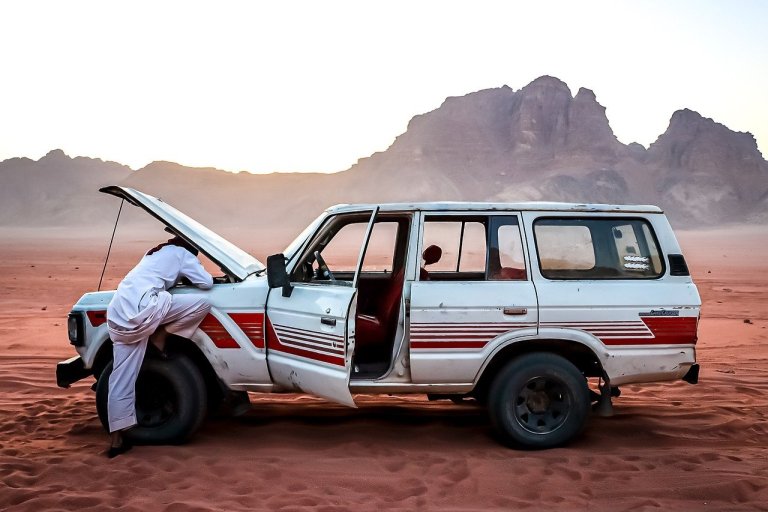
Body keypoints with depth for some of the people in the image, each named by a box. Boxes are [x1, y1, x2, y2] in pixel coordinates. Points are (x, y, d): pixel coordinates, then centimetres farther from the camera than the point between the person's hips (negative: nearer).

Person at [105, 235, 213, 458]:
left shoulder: (155, 253, 35)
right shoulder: (182, 253, 15)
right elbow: (206, 282, 11)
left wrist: (178, 277, 47)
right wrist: (191, 276, 32)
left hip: (117, 315, 8)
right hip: (141, 308, -8)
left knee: (121, 380, 9)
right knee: (203, 303, -1)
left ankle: (116, 439, 9)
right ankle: (160, 336, 2)